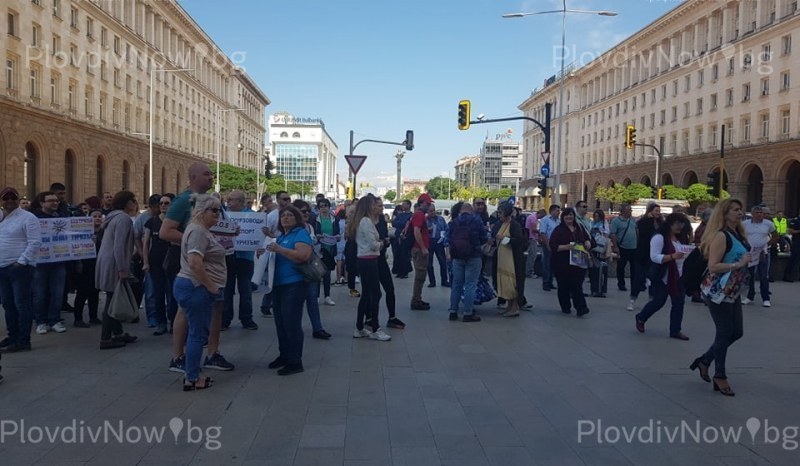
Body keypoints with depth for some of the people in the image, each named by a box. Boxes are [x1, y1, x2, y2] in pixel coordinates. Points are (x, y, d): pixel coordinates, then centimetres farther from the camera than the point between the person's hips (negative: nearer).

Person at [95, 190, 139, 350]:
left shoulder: (116, 217, 17)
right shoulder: (124, 218, -15)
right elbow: (119, 246, -22)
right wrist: (122, 269, -23)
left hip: (108, 263, 10)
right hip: (113, 265, -10)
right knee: (113, 301, -5)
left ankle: (117, 333, 25)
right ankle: (105, 339, 0)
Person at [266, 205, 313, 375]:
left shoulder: (301, 234, -7)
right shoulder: (281, 236, 19)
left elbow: (303, 255, -23)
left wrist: (279, 249, -24)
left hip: (293, 285, -9)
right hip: (278, 285, 9)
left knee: (291, 323, -7)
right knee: (280, 323, 13)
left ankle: (295, 361, -1)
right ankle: (284, 355, 24)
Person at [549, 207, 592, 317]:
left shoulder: (580, 228, 12)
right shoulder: (558, 230, -3)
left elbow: (587, 238, 26)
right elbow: (553, 246, -10)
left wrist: (588, 243, 3)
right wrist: (566, 247, -23)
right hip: (562, 264, -2)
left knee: (577, 285, -6)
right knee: (564, 286, 5)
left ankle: (581, 308, -7)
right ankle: (565, 307, 19)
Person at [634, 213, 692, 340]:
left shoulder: (680, 238, 11)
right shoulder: (659, 237, -15)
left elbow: (683, 253, 22)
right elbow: (654, 257, -23)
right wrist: (673, 256, -33)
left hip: (677, 276, 8)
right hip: (662, 277, -8)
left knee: (679, 302, 4)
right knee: (659, 301, 1)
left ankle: (675, 330, 11)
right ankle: (640, 318, 27)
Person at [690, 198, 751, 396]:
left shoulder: (739, 235, 8)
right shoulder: (721, 236, -17)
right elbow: (713, 266, -24)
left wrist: (747, 261, 7)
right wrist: (738, 264, -25)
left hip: (733, 291, 9)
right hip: (718, 291, -9)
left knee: (737, 332, 12)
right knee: (725, 333, 0)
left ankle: (704, 361, 28)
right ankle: (720, 376, 15)